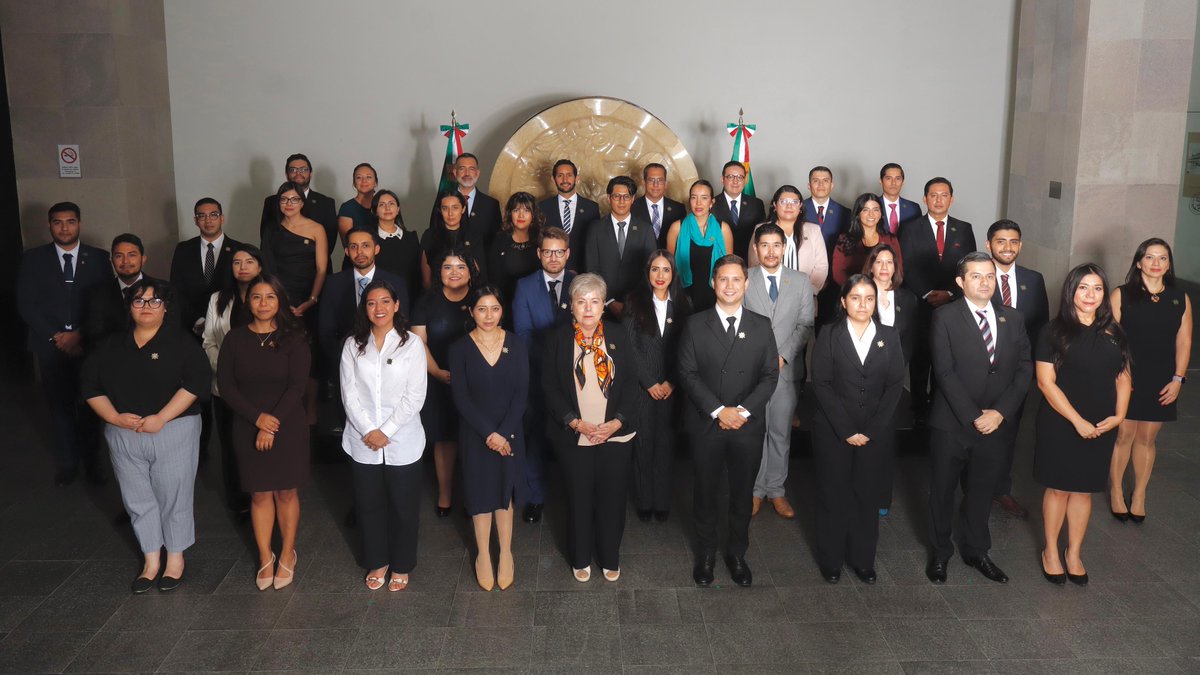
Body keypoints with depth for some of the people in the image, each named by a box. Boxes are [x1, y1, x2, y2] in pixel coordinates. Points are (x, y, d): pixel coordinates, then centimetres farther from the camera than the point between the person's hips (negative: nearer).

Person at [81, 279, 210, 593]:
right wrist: (115, 417, -9)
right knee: (138, 500, 11)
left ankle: (176, 556, 21)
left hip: (174, 432, -4)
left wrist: (161, 418, -19)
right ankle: (151, 558, 25)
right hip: (123, 436, 4)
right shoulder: (112, 346, 8)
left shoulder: (181, 343, -4)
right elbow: (89, 384, 7)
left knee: (173, 497, 4)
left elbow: (196, 381, -14)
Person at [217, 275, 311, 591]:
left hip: (288, 427, -1)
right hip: (248, 428, 2)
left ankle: (287, 554, 22)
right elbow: (225, 385, -3)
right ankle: (265, 557, 21)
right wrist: (258, 418, -14)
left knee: (286, 492, 7)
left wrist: (273, 425, -16)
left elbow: (297, 386, -9)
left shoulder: (293, 339, -4)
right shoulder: (235, 339, 2)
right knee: (259, 494, 8)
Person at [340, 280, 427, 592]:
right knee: (369, 504, 13)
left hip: (402, 442, -2)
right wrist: (369, 431, -12)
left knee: (403, 506, 8)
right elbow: (349, 394, -2)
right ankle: (377, 562, 31)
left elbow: (415, 396, -8)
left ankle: (401, 565, 26)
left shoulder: (412, 343, -4)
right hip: (363, 442, 2)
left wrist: (386, 432, -13)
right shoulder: (353, 345, 3)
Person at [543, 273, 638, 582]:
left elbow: (631, 382, 0)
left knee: (612, 498, 8)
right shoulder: (558, 339, -3)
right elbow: (550, 387, -4)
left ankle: (610, 559, 27)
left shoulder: (618, 336, -1)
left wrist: (617, 422, -11)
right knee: (579, 498, 9)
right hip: (574, 436, -1)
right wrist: (576, 423, -13)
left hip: (615, 433, 1)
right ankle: (580, 559, 29)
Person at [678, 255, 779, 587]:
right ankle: (706, 552, 29)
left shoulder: (761, 326, 4)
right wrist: (719, 410, -15)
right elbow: (688, 373, -6)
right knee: (705, 491, 11)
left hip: (748, 426, 1)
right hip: (706, 424, -1)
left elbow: (770, 375, 0)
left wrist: (743, 410, -13)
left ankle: (737, 553, 29)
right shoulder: (696, 324, -1)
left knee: (743, 494, 11)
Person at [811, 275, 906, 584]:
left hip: (876, 434, 1)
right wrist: (846, 430, -13)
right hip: (833, 431, -1)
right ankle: (831, 560, 19)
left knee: (867, 497, 6)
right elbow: (822, 384, -6)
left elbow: (895, 385, 1)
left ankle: (863, 560, 20)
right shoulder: (829, 336, 0)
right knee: (833, 496, 6)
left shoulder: (890, 336, 5)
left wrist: (871, 431, -9)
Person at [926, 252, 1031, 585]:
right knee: (943, 490, 11)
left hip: (996, 424, 3)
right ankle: (940, 552, 29)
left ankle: (977, 551, 35)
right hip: (951, 424, -3)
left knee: (982, 491, 16)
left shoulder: (1012, 319, 7)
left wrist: (1000, 412, -10)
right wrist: (973, 417, -17)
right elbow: (945, 372, -13)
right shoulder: (945, 317, -7)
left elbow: (1024, 370, 3)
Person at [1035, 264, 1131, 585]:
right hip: (1060, 424, -3)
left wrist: (1118, 415, -6)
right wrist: (1077, 421, -15)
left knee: (1083, 489, 12)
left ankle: (1074, 554, 26)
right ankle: (1051, 551, 24)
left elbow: (1123, 378, 10)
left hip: (1100, 428, 3)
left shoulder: (1113, 334, 5)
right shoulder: (1055, 332, -9)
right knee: (1058, 488, 7)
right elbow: (1046, 382, -13)